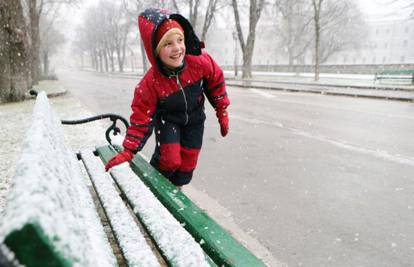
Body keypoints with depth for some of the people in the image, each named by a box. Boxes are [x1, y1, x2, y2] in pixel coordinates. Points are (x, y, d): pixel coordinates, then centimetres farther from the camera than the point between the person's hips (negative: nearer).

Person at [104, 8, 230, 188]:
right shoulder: (150, 83, -32)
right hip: (167, 120, -2)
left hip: (194, 118, 3)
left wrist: (222, 113, -1)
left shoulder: (199, 62, -28)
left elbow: (216, 80, -8)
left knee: (187, 161, 8)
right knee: (169, 159, -16)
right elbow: (141, 116, -22)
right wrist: (128, 151, -24)